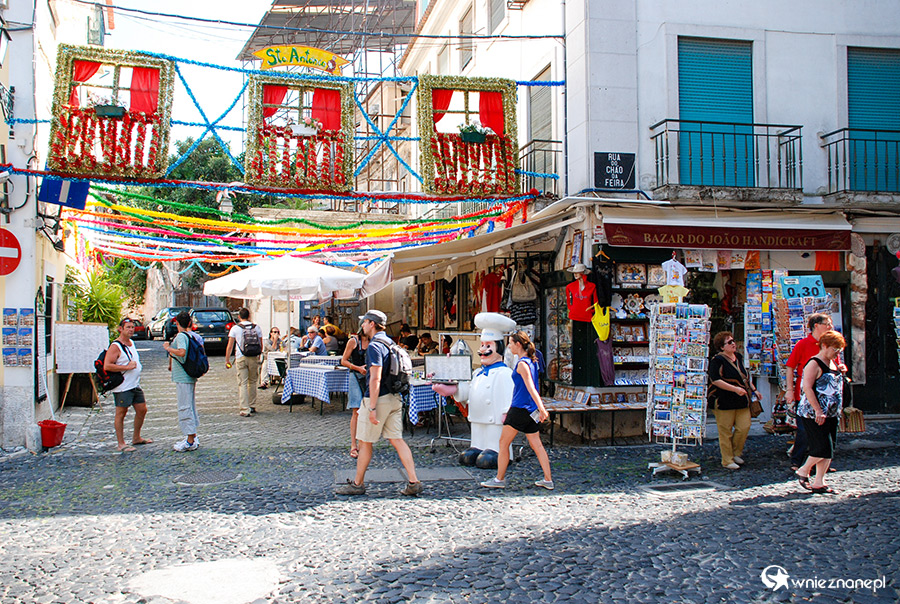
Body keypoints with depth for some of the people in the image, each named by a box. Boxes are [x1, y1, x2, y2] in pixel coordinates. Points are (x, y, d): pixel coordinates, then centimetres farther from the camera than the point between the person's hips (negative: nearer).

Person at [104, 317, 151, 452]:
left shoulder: (132, 343, 14)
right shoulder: (115, 346, -13)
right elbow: (107, 366, -22)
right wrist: (127, 367, -22)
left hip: (136, 385, 9)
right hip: (122, 387, -9)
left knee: (142, 410, 12)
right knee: (121, 414, 0)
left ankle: (136, 438, 28)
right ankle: (121, 444, 7)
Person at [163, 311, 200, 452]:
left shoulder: (181, 336, -13)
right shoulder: (193, 335, 12)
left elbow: (182, 352, -30)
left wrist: (168, 348, -14)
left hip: (183, 377, -9)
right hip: (191, 376, 9)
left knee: (184, 407, -6)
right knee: (190, 406, 16)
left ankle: (190, 441, -6)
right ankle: (193, 437, 23)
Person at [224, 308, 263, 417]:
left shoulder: (235, 328, 0)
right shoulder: (256, 327, 6)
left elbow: (230, 346, -1)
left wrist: (227, 360, 7)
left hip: (240, 358, -2)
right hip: (254, 358, 2)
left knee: (242, 384, -2)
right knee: (252, 382, 16)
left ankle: (244, 410, -8)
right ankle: (252, 406, 24)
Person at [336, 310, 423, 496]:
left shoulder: (374, 346, -16)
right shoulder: (389, 343, 13)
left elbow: (375, 379, -22)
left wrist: (372, 408, -22)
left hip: (379, 398, -9)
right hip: (394, 398, 9)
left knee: (365, 442, 4)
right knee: (396, 439, 7)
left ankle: (358, 484, 15)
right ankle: (414, 482, 1)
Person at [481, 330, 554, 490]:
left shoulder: (522, 364, -14)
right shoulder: (531, 362, 12)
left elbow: (531, 388, -21)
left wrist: (541, 409, -25)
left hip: (520, 409, -9)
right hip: (530, 411, 9)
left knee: (503, 442, 3)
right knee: (536, 444, 9)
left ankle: (499, 479, 9)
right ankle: (548, 480, 9)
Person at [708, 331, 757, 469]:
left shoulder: (739, 357, 13)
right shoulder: (717, 360, -11)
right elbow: (715, 380, -19)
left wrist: (753, 390, 21)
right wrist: (735, 389, -22)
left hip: (742, 401, 7)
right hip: (725, 401, -7)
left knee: (744, 427, 3)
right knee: (726, 432, 0)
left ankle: (736, 453, 24)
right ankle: (727, 461, 10)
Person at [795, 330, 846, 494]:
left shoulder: (833, 363, 15)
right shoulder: (814, 364, -12)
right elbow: (807, 388, -21)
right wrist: (818, 411, -23)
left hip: (831, 413, 9)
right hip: (813, 413, -9)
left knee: (828, 449, 6)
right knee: (823, 447, -11)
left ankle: (819, 482, 12)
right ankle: (803, 471, 11)